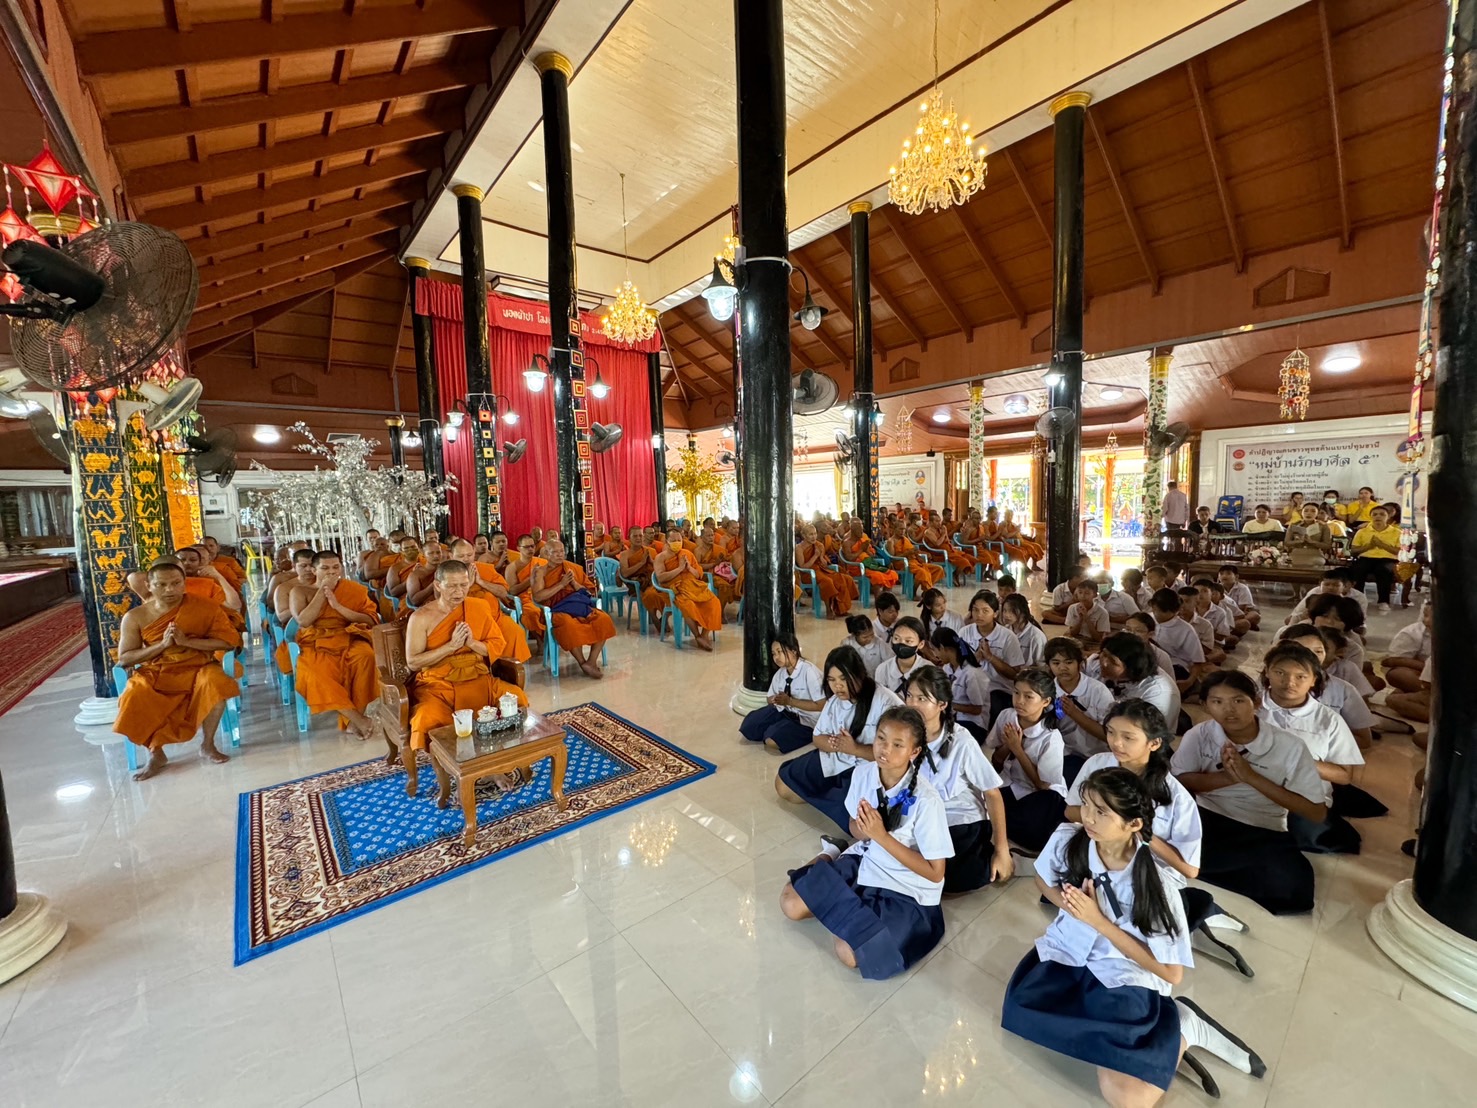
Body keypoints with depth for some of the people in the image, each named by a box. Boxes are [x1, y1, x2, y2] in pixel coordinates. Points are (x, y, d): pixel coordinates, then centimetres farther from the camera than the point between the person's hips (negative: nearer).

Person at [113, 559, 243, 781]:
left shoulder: (205, 607, -5)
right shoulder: (135, 617, 0)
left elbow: (230, 641, -8)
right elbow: (124, 658, 1)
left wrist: (187, 641, -19)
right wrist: (162, 644, -15)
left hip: (196, 669, -2)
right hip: (154, 674, 2)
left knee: (216, 685, -33)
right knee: (133, 702, -27)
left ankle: (207, 745, -9)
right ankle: (156, 754, 2)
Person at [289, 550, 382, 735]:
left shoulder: (354, 589, 7)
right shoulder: (300, 591, 8)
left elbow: (371, 620, -3)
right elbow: (303, 621, -9)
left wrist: (338, 606, -11)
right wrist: (322, 591, -9)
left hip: (348, 639, 0)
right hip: (316, 644, 0)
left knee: (365, 656, -34)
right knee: (316, 673, -33)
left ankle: (354, 718, -25)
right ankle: (359, 720, -28)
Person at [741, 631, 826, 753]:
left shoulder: (808, 671, -24)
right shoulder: (780, 673, -3)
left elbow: (821, 705, -23)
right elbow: (770, 697, 11)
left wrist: (790, 701, -24)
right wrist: (775, 699, -15)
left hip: (805, 720, -7)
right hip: (784, 711, 7)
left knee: (771, 741, -24)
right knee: (747, 727, -5)